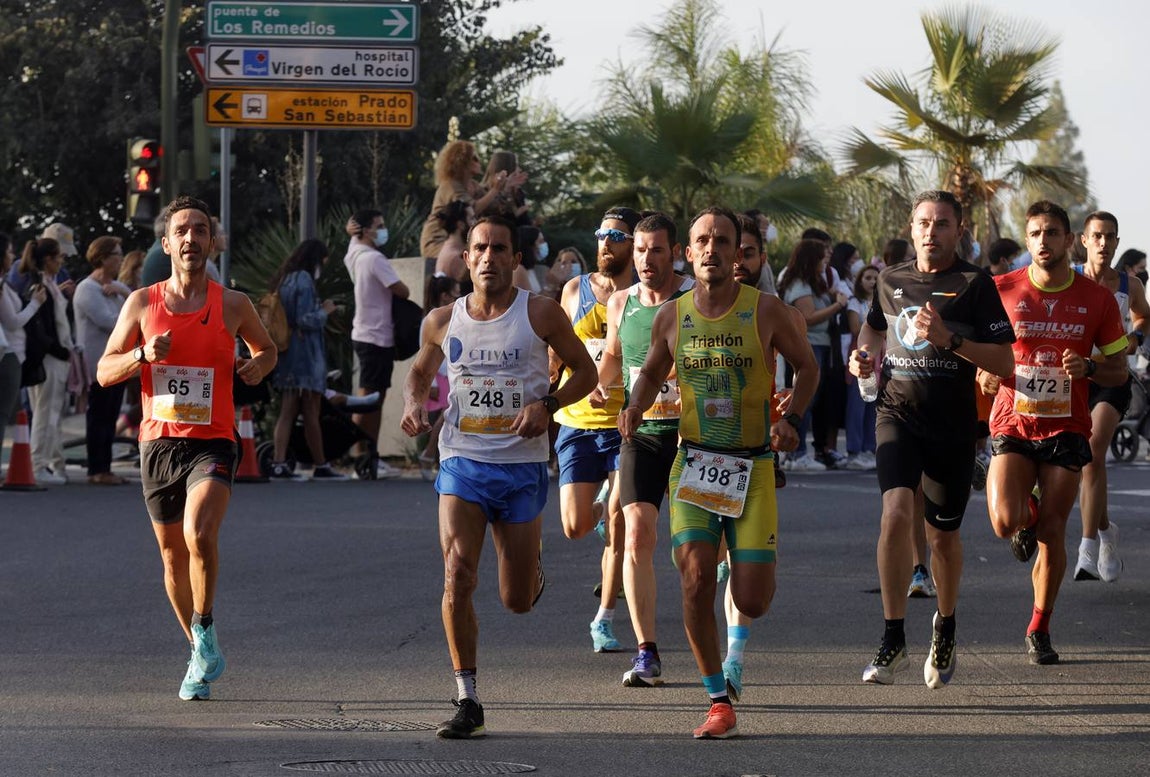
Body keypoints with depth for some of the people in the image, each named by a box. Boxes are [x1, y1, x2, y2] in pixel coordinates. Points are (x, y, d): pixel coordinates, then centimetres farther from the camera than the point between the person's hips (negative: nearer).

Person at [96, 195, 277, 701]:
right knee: (173, 555, 9)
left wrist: (257, 366, -2)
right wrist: (143, 355, -13)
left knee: (199, 533, -27)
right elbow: (104, 372, 6)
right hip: (158, 443, 2)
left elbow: (267, 348, 21)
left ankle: (205, 628, -7)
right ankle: (201, 655, 25)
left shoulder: (233, 306, 2)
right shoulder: (142, 303, 4)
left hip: (212, 443, -2)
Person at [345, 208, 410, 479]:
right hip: (376, 337, -10)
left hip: (365, 333, 10)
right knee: (367, 398, -9)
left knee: (376, 397, 13)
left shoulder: (354, 252, 10)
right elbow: (402, 291, -17)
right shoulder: (374, 259, -17)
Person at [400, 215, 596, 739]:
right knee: (457, 579, -17)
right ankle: (466, 702, -8)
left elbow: (585, 371, 5)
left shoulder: (540, 314, -3)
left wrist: (547, 405, -13)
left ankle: (533, 563, 44)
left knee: (518, 601, 5)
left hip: (521, 467, -1)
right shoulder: (443, 321, 4)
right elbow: (421, 370, 22)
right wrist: (413, 401, 0)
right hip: (462, 464, 1)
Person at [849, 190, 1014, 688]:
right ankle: (893, 639, -17)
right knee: (896, 511, -21)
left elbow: (1004, 362, -8)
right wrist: (863, 358, 9)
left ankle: (946, 627, 38)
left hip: (953, 425, -1)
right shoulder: (890, 282, 9)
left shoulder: (975, 285, -3)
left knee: (943, 534, 9)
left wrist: (949, 339, -20)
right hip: (897, 412, 1)